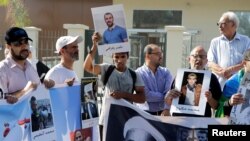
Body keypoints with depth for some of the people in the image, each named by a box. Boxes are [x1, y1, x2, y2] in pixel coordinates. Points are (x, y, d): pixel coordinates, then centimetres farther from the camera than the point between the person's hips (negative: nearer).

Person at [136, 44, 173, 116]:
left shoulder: (165, 72, 8)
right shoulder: (139, 73, -6)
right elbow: (146, 95, -16)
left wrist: (166, 109, -20)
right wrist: (165, 96, -6)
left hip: (163, 112, 3)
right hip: (146, 113, -3)